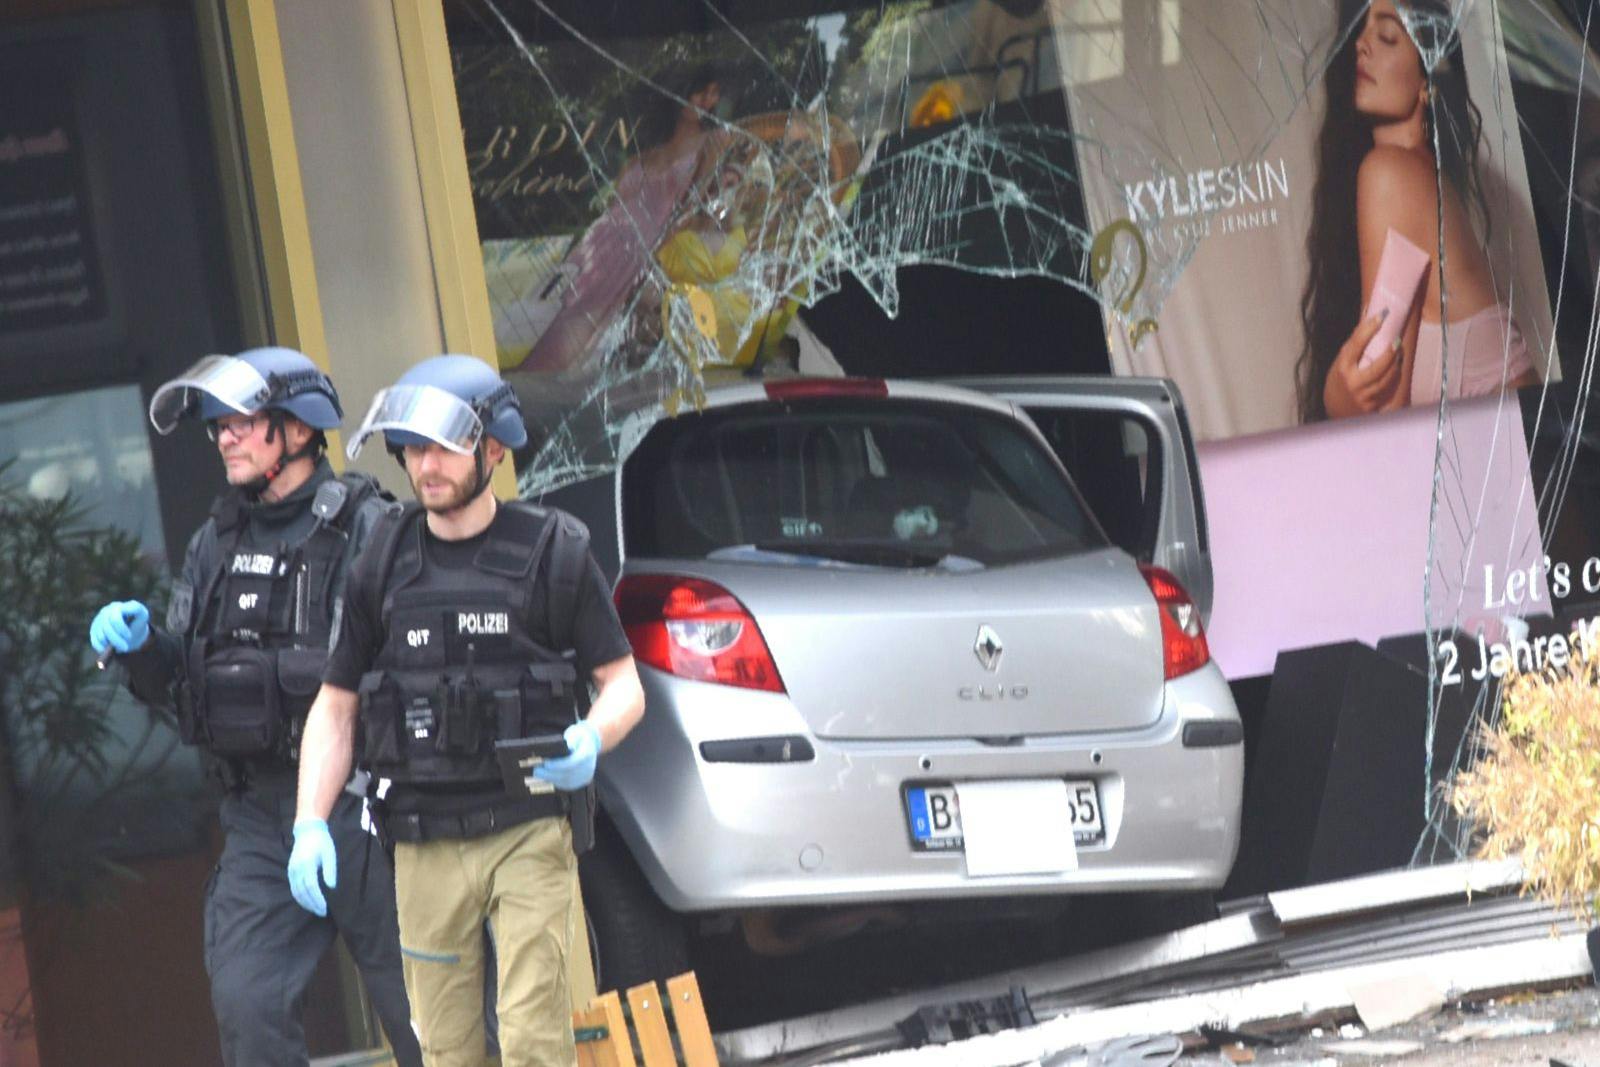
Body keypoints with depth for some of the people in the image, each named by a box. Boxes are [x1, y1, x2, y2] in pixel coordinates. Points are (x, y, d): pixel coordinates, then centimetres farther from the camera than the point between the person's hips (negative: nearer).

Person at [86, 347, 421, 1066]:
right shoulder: (216, 544, 13)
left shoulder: (369, 531, -8)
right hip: (260, 819, 6)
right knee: (247, 1007, -3)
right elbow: (174, 682, 18)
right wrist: (138, 644, -2)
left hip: (359, 814, -5)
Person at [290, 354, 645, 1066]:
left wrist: (590, 742, -20)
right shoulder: (385, 566, 8)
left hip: (529, 835, -3)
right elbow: (335, 707, 12)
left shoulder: (552, 553, 0)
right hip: (424, 845, 3)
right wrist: (310, 826, 0)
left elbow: (623, 686, 3)